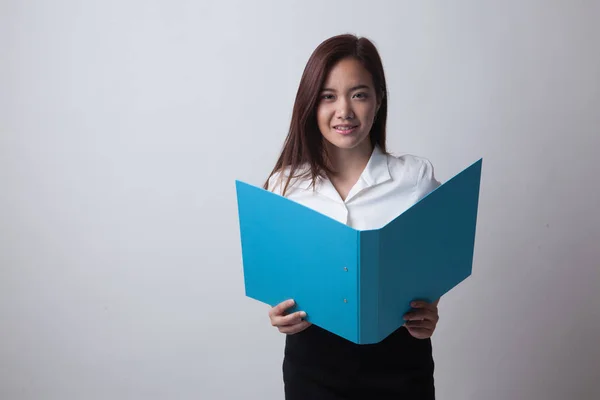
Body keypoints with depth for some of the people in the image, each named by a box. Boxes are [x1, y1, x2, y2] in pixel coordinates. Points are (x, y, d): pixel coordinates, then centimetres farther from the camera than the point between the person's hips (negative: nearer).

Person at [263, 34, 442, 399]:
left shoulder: (418, 177, -7)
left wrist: (430, 313, -16)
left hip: (398, 363, 0)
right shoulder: (284, 183, -5)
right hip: (313, 364, 1)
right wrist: (279, 312, -14)